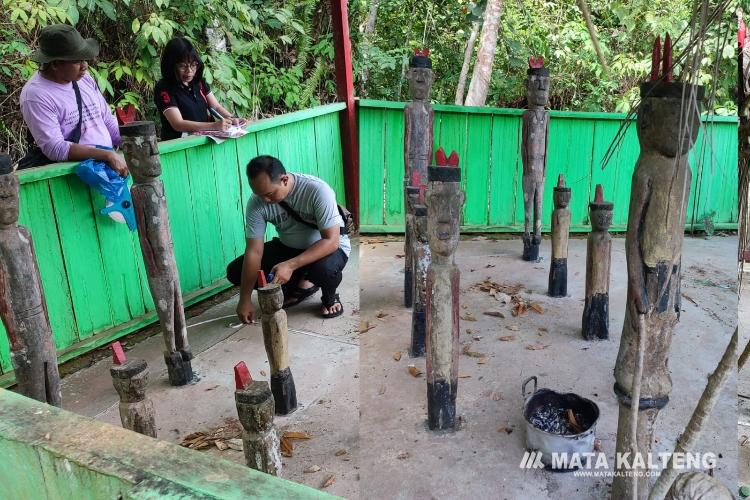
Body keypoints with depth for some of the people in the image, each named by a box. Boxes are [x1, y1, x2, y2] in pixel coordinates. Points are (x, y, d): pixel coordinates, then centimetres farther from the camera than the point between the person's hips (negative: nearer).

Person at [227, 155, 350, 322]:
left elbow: (331, 240, -32)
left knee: (325, 269, -40)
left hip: (328, 246, -4)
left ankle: (330, 297, -1)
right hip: (288, 246, 5)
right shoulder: (256, 202, -19)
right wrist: (245, 299, -19)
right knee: (235, 272, -9)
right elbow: (254, 251, -17)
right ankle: (301, 284, 8)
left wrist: (290, 265, -42)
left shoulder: (317, 190, -30)